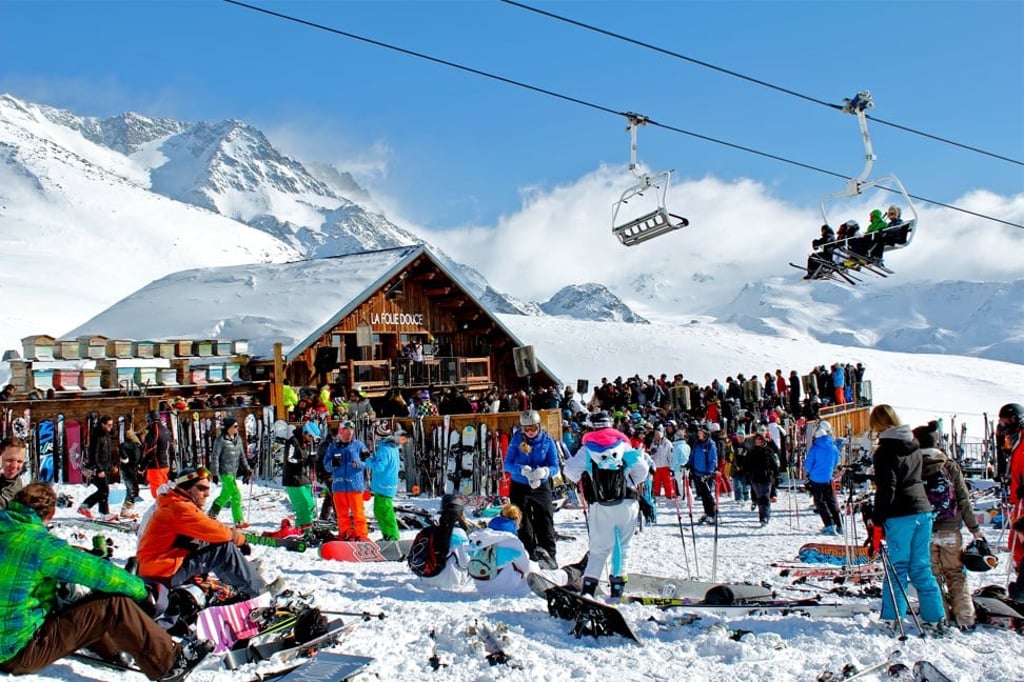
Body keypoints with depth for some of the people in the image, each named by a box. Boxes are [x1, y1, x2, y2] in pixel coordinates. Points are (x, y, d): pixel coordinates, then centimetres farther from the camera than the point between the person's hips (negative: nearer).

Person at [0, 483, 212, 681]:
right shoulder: (39, 543, -19)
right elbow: (98, 571, -12)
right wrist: (139, 588, 3)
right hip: (22, 652, -9)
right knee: (114, 605, -9)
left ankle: (116, 650, 34)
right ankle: (170, 661, 0)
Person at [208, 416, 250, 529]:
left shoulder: (237, 439, 9)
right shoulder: (221, 440, -12)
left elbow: (242, 455, 17)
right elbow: (215, 457, -10)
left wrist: (246, 468, 9)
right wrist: (214, 473, -12)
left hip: (234, 472, 8)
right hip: (225, 472, -8)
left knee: (225, 495, 18)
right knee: (236, 495, -11)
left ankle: (211, 515, 35)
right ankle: (239, 521, -7)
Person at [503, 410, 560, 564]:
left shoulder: (547, 441, -8)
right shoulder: (516, 440, -8)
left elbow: (555, 467, -7)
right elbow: (507, 464, -9)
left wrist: (544, 471, -30)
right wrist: (522, 469, -29)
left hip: (541, 487, 0)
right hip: (519, 487, 0)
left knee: (545, 523, 0)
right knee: (523, 525, 7)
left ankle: (549, 555, 11)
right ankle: (530, 556, 19)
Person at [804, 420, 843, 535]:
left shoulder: (814, 448, -13)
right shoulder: (833, 447, -1)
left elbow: (807, 465, -10)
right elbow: (836, 463, 11)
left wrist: (810, 470, 12)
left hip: (816, 479, -4)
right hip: (828, 479, 4)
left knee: (820, 502, 4)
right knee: (832, 502, 13)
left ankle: (830, 526, -6)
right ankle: (839, 526, 13)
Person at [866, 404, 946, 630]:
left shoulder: (885, 451, -11)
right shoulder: (913, 446, 11)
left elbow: (886, 489, -15)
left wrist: (876, 521, -11)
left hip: (900, 516, -7)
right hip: (923, 510, 7)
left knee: (897, 568, 0)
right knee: (921, 568, 12)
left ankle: (893, 619, 4)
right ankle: (935, 617, 10)